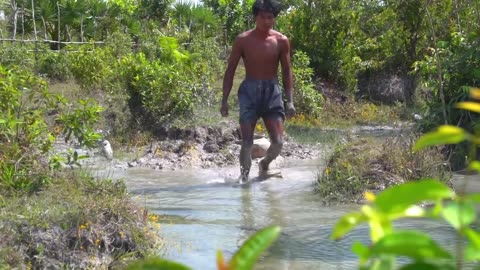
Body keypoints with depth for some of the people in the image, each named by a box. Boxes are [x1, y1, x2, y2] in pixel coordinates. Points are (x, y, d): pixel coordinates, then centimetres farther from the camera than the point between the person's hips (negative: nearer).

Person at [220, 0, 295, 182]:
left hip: (272, 92, 1)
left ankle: (264, 165, 26)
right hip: (249, 91, -1)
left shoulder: (281, 41, 0)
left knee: (278, 142, -4)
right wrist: (225, 100, -4)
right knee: (247, 141, -7)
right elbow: (230, 70, 2)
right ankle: (244, 176, 8)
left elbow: (287, 72, 6)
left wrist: (290, 101, -2)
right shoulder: (243, 40, -3)